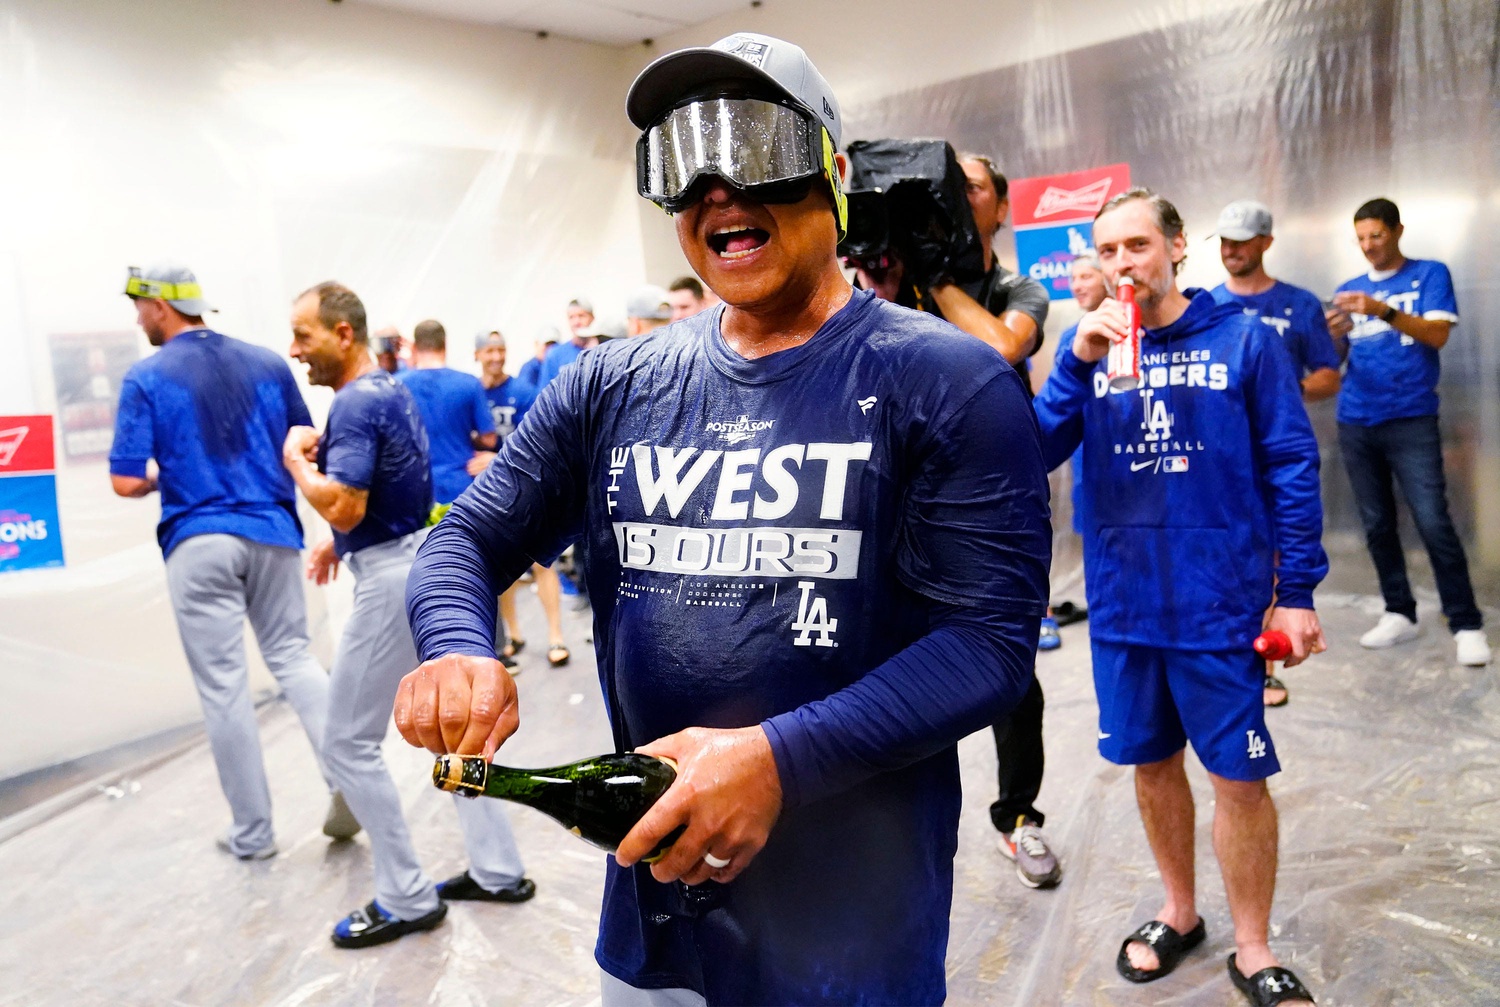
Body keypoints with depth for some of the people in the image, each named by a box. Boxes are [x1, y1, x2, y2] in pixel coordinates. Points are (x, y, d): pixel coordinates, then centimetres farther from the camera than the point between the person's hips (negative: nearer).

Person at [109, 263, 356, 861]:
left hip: (199, 542, -3)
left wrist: (163, 478, 14)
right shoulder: (267, 364, 5)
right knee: (292, 655, 16)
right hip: (273, 532, 3)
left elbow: (127, 482, -7)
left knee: (223, 687, 5)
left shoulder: (146, 377, -5)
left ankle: (253, 833, 15)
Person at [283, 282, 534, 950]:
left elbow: (343, 507, -26)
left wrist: (295, 457, -11)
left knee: (348, 743, 1)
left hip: (393, 580, -10)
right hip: (427, 563, 10)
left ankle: (406, 899, 11)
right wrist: (338, 543, 20)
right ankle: (498, 870, 24)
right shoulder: (393, 390, 13)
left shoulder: (356, 402, -17)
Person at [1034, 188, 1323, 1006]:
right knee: (1151, 764, 17)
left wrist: (1298, 590, -6)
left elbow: (1291, 468, -3)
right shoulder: (1088, 347, 3)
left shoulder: (1244, 340, -4)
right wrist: (1080, 359, -19)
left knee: (1239, 778, 6)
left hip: (1220, 601, -3)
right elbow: (1036, 451, -7)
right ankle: (1179, 913, 39)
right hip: (1122, 602, 3)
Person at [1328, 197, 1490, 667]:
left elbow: (1437, 334, -11)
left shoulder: (1429, 275, 4)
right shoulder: (1349, 289, 13)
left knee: (1433, 523, -9)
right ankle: (1399, 614, 15)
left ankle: (1467, 625, -2)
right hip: (1355, 422, 4)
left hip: (1411, 420, -4)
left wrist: (1383, 311, -24)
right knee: (1377, 525, 6)